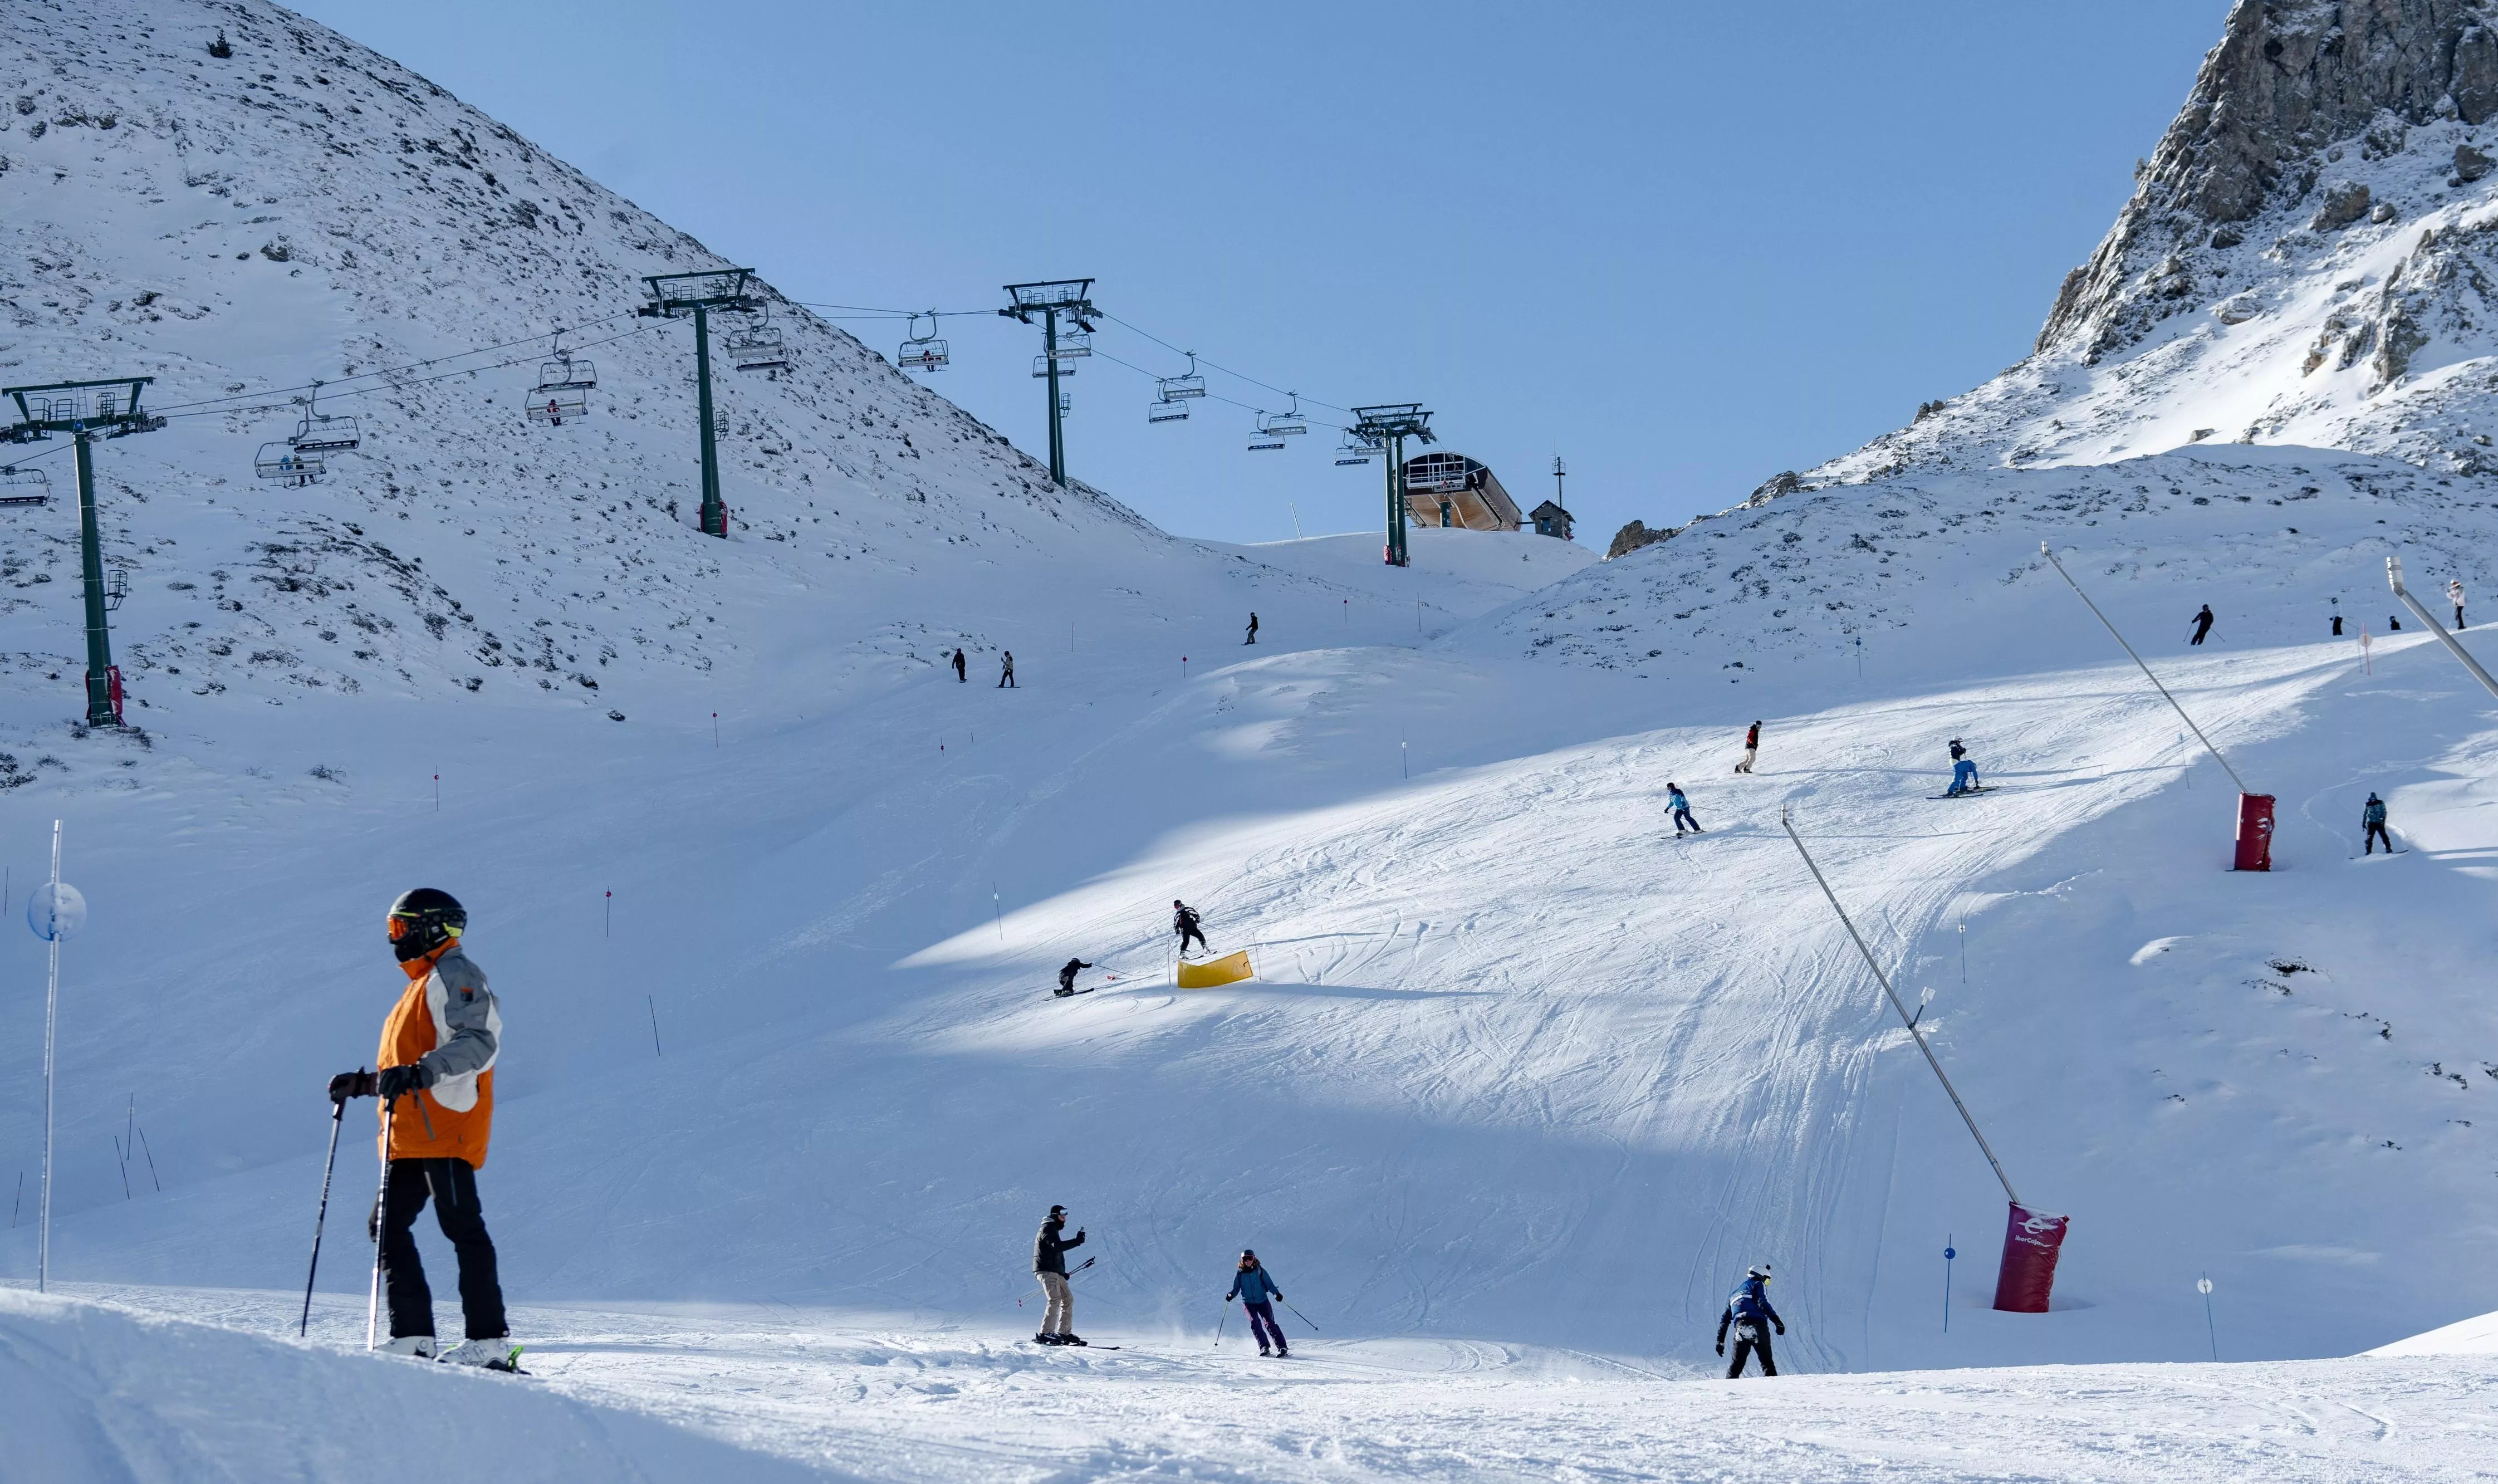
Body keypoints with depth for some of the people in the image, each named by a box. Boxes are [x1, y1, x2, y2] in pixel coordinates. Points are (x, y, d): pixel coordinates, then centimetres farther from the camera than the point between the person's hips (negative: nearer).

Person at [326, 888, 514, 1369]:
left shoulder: (454, 975, -5)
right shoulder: (423, 983, 26)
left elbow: (478, 1042, -21)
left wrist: (419, 1071, -31)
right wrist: (363, 1084, 26)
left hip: (444, 1130, -10)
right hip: (413, 1136, 10)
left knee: (462, 1228, -11)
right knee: (388, 1226, 7)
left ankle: (490, 1340, -12)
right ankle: (413, 1336, 8)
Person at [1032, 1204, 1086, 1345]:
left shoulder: (1052, 1230, 24)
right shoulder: (1048, 1229, -8)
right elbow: (1057, 1246, -26)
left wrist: (1062, 1273, 23)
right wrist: (1077, 1241, -28)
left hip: (1055, 1272, 10)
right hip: (1047, 1271, -10)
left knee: (1068, 1300, 9)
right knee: (1055, 1300, -19)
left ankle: (1064, 1333, 11)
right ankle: (1045, 1334, -23)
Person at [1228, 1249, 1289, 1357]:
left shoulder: (1260, 1271, 3)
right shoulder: (1240, 1274, 7)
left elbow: (1269, 1284, 1)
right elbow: (1236, 1289, 12)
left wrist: (1277, 1293, -16)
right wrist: (1231, 1295, -9)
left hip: (1263, 1301, -1)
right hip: (1248, 1303, 1)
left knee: (1269, 1323, -13)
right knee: (1255, 1322, -21)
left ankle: (1282, 1347, -14)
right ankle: (1264, 1347, -21)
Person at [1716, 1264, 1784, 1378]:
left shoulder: (1734, 1294, 31)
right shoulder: (1758, 1284, 13)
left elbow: (1725, 1319, 28)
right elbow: (1763, 1303, -8)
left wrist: (1720, 1341, 29)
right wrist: (1776, 1320, -13)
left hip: (1740, 1330, 5)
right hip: (1757, 1327, -5)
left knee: (1737, 1365, 10)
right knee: (1767, 1362, -2)